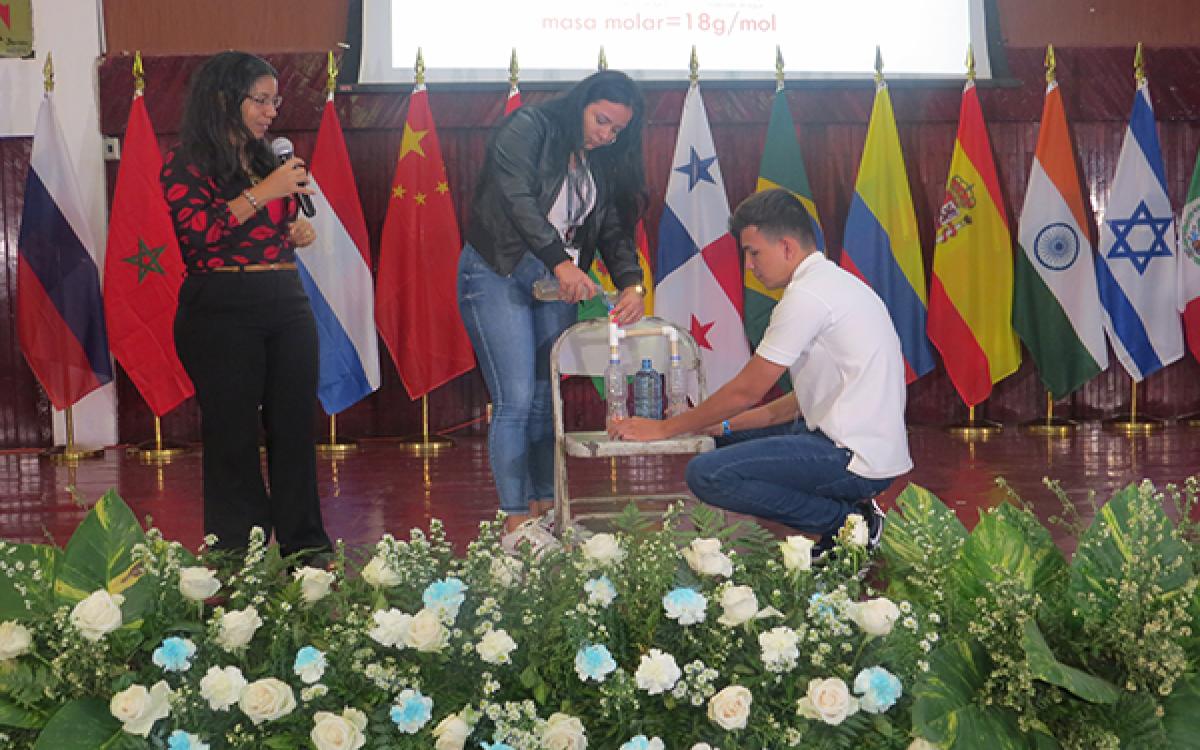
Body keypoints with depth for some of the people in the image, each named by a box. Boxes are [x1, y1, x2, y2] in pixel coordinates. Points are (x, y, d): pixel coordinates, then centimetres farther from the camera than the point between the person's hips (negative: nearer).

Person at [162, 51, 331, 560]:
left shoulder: (266, 160, 17)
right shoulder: (187, 163, -3)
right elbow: (196, 230, -19)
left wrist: (297, 232, 8)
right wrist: (262, 193, -18)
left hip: (287, 306, 6)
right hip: (222, 311, -6)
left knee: (295, 427, 5)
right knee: (233, 433, -1)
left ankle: (305, 546, 13)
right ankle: (239, 555, 8)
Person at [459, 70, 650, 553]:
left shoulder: (603, 164, 13)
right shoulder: (528, 128, -8)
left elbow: (615, 231, 8)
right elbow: (517, 198, -22)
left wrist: (632, 284, -12)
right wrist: (560, 261, -33)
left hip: (558, 283, 6)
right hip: (498, 275, -6)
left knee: (546, 401, 5)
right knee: (516, 400, -11)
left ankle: (545, 509, 12)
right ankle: (516, 522, -8)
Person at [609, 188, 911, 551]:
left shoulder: (807, 296, -15)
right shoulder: (836, 283, 16)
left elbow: (746, 391, -11)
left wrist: (664, 429, 0)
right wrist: (727, 425, 16)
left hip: (856, 460, -11)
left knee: (706, 474, -18)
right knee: (724, 442, 20)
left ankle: (847, 522, -7)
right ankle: (849, 514, 8)